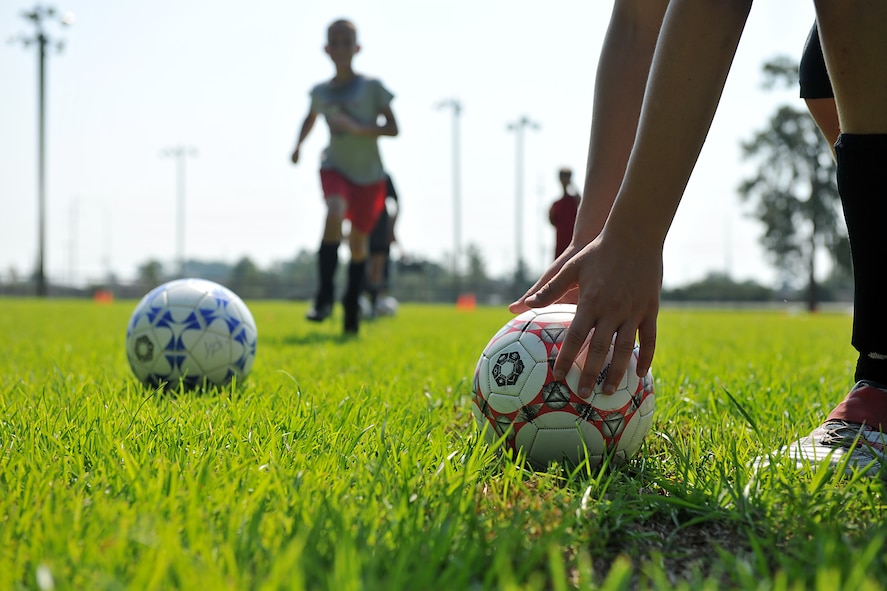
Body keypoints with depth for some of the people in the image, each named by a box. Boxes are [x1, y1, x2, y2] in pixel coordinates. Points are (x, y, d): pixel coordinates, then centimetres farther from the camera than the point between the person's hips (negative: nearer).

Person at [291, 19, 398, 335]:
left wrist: (357, 128, -21)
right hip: (335, 167, 1)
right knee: (334, 213, -29)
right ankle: (324, 296, -25)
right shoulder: (320, 91, 4)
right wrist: (298, 145, 7)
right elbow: (310, 118, 25)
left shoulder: (372, 86, -6)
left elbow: (393, 128, -8)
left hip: (369, 173, -1)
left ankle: (351, 307, 27)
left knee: (357, 240, 6)